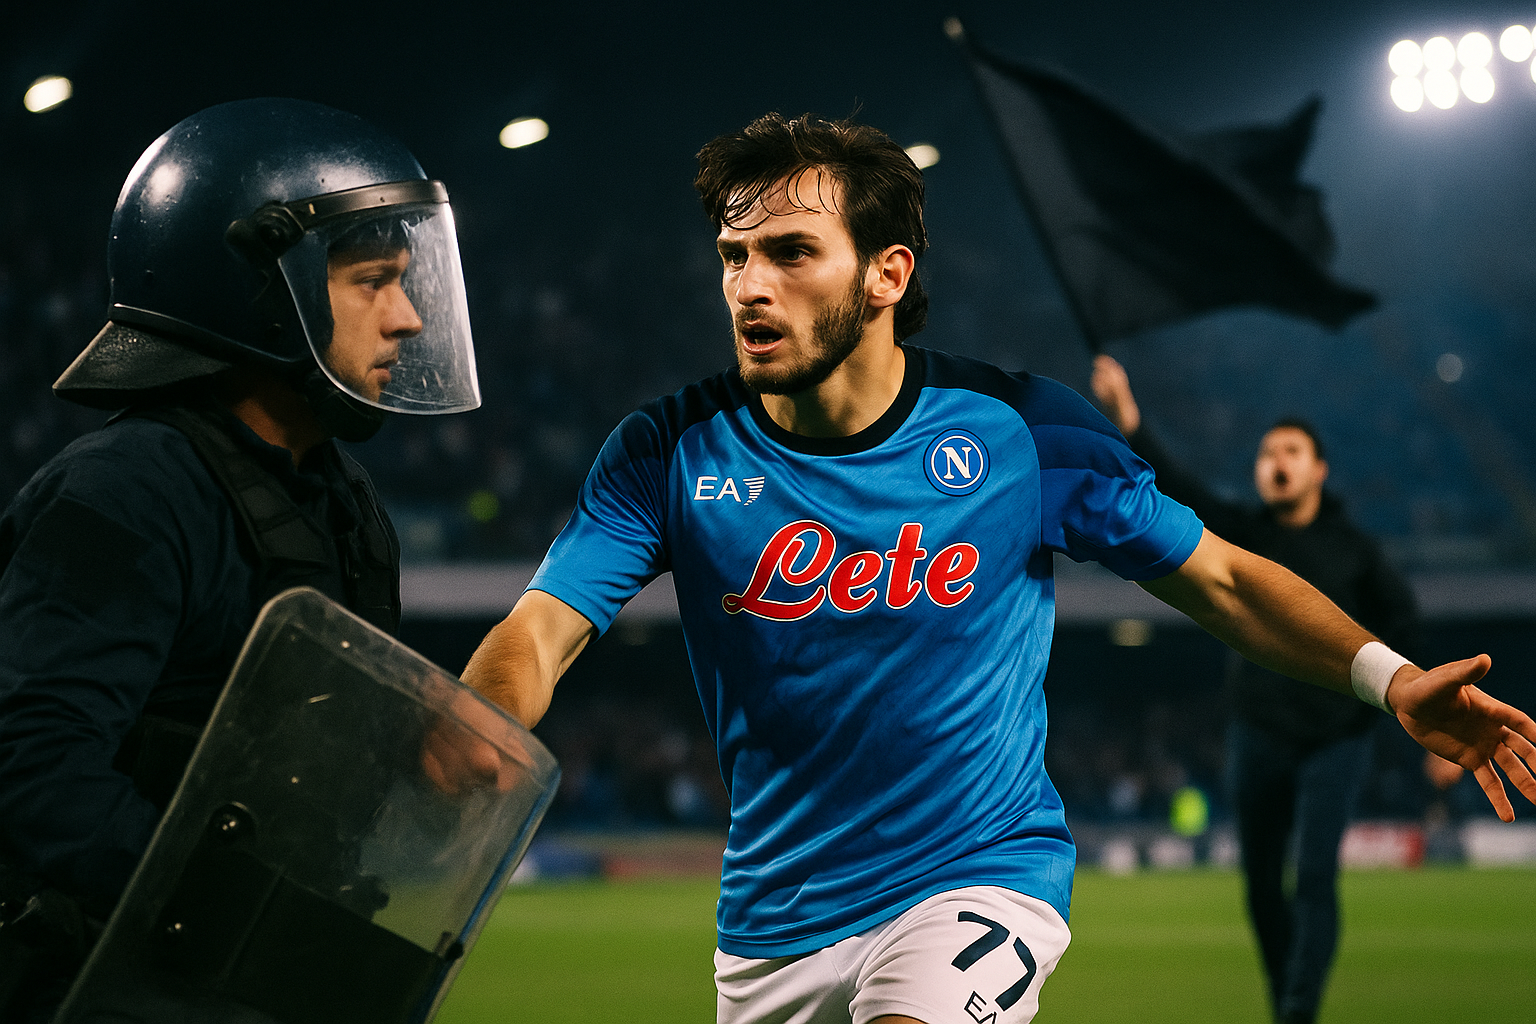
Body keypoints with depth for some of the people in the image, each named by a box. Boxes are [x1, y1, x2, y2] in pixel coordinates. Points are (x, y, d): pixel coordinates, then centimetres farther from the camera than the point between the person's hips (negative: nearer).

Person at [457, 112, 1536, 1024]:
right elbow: (538, 636, -15)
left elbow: (1218, 574, 0)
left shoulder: (1019, 431, -8)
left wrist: (1387, 676, -16)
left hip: (983, 878, -3)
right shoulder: (673, 450, -7)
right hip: (775, 927, 3)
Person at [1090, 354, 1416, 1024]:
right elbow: (1175, 489, -16)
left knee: (1315, 878, -14)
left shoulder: (1351, 547, 0)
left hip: (1335, 736, -2)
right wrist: (1129, 424, -30)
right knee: (1262, 885, 7)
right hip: (1260, 735, 2)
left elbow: (1398, 608, 15)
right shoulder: (1240, 535, 0)